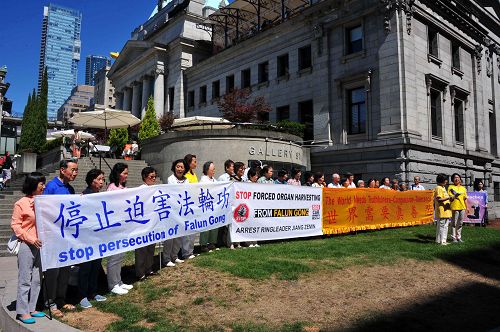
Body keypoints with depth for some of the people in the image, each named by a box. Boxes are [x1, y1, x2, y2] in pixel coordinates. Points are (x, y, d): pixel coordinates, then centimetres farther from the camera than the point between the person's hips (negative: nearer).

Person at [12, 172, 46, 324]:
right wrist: (30, 239, -14)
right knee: (25, 279, 1)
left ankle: (31, 308, 22)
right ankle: (22, 312, 12)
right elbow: (15, 225, -7)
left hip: (40, 245, 6)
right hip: (26, 245, -5)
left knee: (37, 279, 11)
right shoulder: (21, 203, -7)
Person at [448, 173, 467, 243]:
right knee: (454, 223, 0)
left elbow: (465, 199, 16)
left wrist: (467, 207, 12)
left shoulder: (463, 188, 14)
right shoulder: (450, 187, 1)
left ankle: (459, 237, 20)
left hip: (462, 208, 4)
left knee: (460, 223, 10)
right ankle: (453, 237, 7)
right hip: (454, 208, -4)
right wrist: (454, 196, -21)